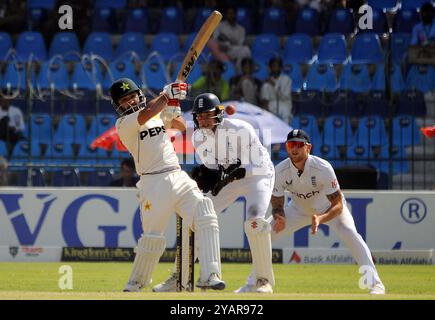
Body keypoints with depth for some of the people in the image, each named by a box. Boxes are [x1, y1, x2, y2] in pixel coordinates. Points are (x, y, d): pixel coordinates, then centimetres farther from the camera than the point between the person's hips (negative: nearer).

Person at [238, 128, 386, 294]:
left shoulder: (323, 168, -34)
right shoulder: (280, 171, -25)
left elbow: (338, 205, -32)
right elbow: (277, 203, -14)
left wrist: (320, 219, -51)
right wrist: (279, 218, -38)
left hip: (329, 207, -4)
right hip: (299, 209, 4)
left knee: (349, 233, -30)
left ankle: (375, 283, -28)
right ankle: (253, 283, 6)